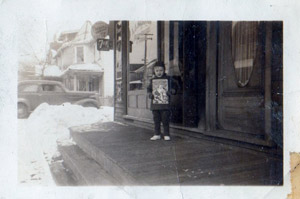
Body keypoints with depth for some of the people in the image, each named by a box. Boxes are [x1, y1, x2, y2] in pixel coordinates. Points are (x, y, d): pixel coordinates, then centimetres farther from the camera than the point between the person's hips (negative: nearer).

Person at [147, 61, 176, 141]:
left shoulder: (168, 79, 3)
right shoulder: (152, 80, 9)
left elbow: (173, 88, 8)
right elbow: (149, 89, 19)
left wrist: (172, 91, -14)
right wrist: (149, 94, -1)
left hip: (165, 104, -2)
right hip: (155, 104, 2)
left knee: (165, 120, 0)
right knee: (156, 120, 8)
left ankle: (166, 135, 11)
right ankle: (157, 134, 19)